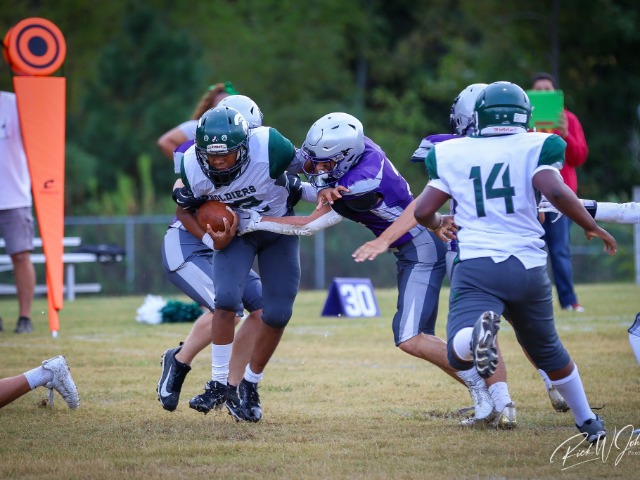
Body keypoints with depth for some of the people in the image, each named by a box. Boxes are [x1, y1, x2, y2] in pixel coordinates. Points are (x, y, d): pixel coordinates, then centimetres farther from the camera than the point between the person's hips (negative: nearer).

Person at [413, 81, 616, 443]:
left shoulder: (452, 154, 8)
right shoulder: (535, 147, 1)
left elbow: (423, 212, 7)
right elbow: (555, 191, -16)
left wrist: (439, 223, 30)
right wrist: (592, 226, -1)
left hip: (476, 267, -1)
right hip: (528, 267, 1)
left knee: (460, 355, -16)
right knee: (548, 351, 25)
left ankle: (480, 329, -49)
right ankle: (588, 421, 36)